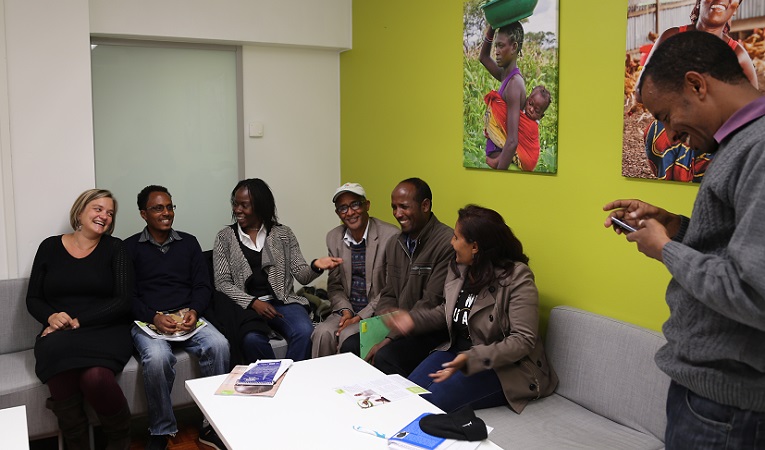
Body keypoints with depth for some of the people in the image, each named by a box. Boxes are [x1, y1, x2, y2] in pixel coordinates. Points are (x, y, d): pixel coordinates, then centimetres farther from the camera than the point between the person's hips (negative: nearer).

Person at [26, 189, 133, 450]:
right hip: (58, 335, 2)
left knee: (95, 377, -35)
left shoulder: (114, 248, 7)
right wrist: (51, 317, -8)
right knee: (60, 374, -36)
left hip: (105, 331, -1)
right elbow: (33, 299, 15)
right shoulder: (50, 247, 13)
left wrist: (78, 321, -13)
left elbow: (123, 300, -3)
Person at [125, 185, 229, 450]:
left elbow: (203, 286, 10)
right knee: (157, 357, -35)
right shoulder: (130, 247, 9)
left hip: (187, 318, 2)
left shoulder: (188, 243, 16)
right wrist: (153, 317, -17)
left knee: (218, 345, -28)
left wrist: (194, 311, -11)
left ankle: (213, 426, -15)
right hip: (147, 320, -2)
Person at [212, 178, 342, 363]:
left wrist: (315, 266, -19)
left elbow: (301, 275, 5)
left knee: (304, 332, -31)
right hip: (245, 305, -1)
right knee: (252, 339, -34)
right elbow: (222, 283, 3)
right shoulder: (225, 237, 9)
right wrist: (253, 303, -13)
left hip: (282, 301, 1)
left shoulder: (283, 234, 11)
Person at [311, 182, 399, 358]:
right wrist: (345, 310, -7)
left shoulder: (390, 236, -11)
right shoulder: (334, 237, 7)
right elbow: (334, 284, 12)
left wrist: (360, 317, -15)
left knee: (348, 336, -28)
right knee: (322, 334, -24)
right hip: (347, 310, 4)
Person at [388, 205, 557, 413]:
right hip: (457, 352, 7)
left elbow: (523, 340, -23)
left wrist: (470, 359, -32)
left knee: (430, 401, -24)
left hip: (505, 367, -7)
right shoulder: (458, 268, 2)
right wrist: (414, 319, 3)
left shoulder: (517, 277, -19)